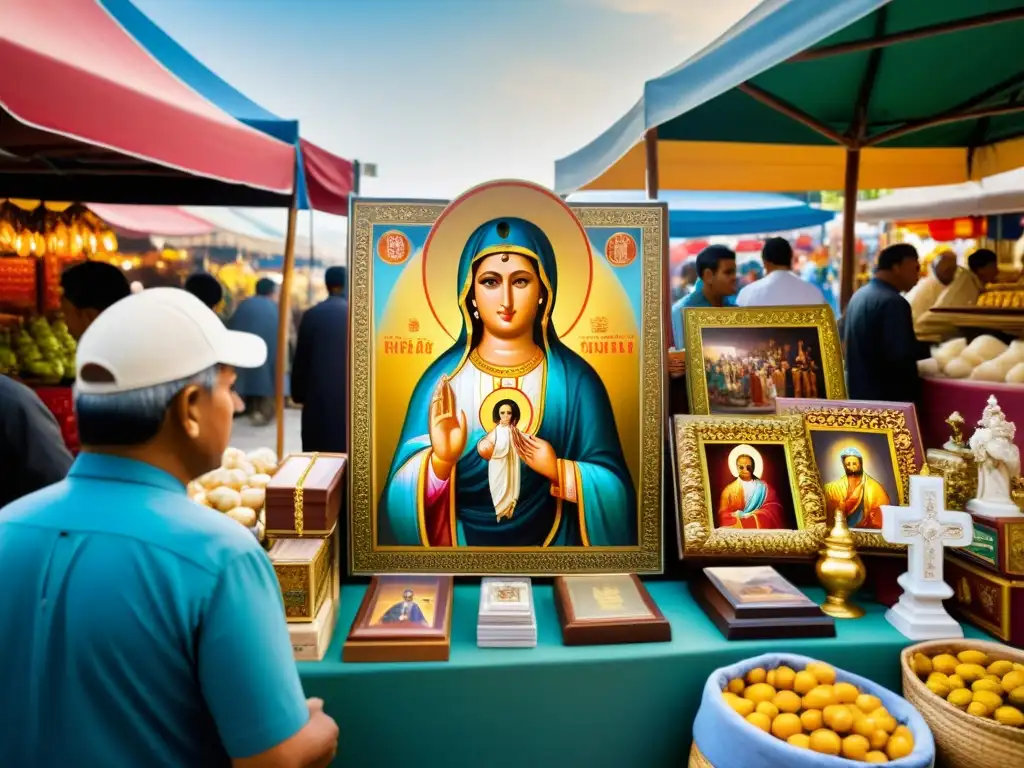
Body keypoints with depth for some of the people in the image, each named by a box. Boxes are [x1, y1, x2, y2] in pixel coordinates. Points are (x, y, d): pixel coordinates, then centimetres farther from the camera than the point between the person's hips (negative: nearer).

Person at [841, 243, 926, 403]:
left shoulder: (859, 296, 11)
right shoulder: (893, 302, -18)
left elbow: (842, 340, 20)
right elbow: (903, 352, -23)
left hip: (859, 392, 10)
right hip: (889, 397, -10)